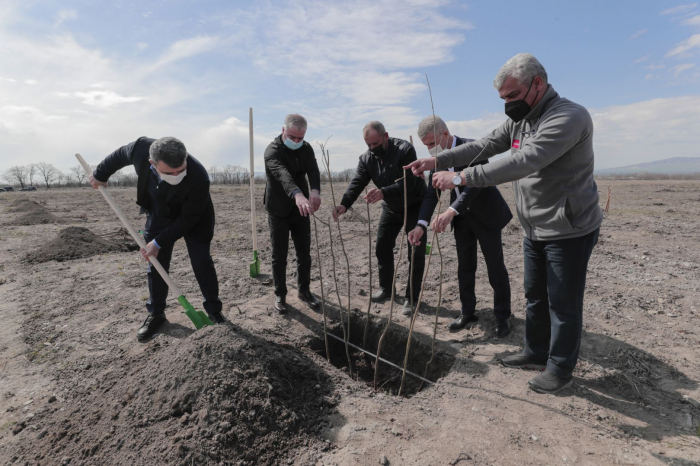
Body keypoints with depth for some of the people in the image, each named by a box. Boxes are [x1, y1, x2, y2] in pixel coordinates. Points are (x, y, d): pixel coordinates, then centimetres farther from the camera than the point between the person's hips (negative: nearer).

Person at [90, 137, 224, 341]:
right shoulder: (141, 148, -31)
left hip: (193, 218, -3)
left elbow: (188, 219, -27)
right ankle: (156, 313, 20)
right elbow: (120, 155, -4)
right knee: (156, 263, 4)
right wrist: (100, 174, 10)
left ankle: (214, 311, 9)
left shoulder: (198, 178, -40)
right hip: (159, 215, 4)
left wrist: (159, 242, -24)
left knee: (202, 261, -7)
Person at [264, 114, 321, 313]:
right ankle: (280, 295, 19)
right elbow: (283, 175, -39)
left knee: (304, 253, 10)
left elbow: (313, 170, -20)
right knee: (279, 256, 3)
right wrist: (298, 194, -59)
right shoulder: (272, 151, -19)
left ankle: (304, 290, 27)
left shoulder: (306, 148, -1)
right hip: (279, 211, -4)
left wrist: (315, 190, -43)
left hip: (301, 210, 5)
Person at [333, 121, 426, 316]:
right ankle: (386, 288, 24)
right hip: (391, 207, 6)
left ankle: (411, 297, 4)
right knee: (382, 247, 7)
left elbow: (408, 182, -36)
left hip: (415, 206, -5)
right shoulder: (366, 158, -9)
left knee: (415, 252, -6)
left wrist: (383, 192, -52)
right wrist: (344, 204, -38)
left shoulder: (404, 149, -27)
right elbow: (357, 183, -19)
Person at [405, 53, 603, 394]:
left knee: (563, 304, 5)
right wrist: (436, 160, -12)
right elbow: (483, 146, 1)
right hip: (535, 230, 9)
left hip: (569, 230, -8)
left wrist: (461, 178, -35)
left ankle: (560, 368, 23)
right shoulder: (519, 121, 8)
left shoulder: (569, 117, -22)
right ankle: (536, 352, 36)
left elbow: (523, 162, -33)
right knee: (535, 296, 19)